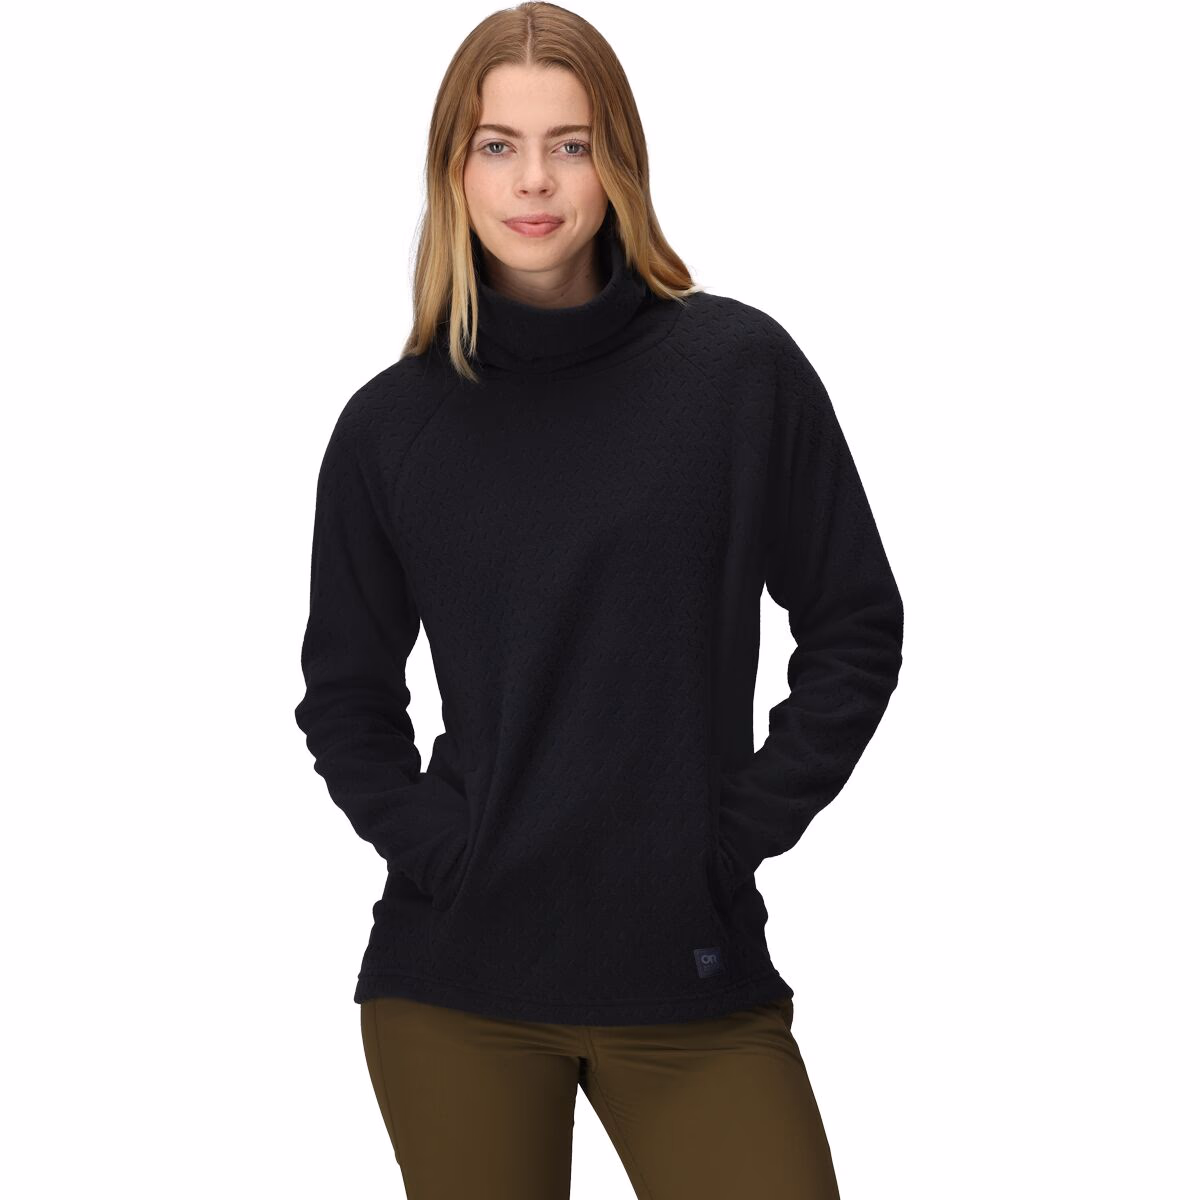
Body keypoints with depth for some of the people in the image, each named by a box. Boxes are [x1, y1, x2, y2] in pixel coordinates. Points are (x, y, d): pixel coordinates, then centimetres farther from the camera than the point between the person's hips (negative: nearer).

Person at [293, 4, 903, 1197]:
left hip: (693, 971, -1)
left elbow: (855, 629, 4)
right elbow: (344, 695, 10)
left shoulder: (741, 369, -1)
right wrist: (436, 843, -4)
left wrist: (740, 828, -4)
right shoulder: (390, 424, 3)